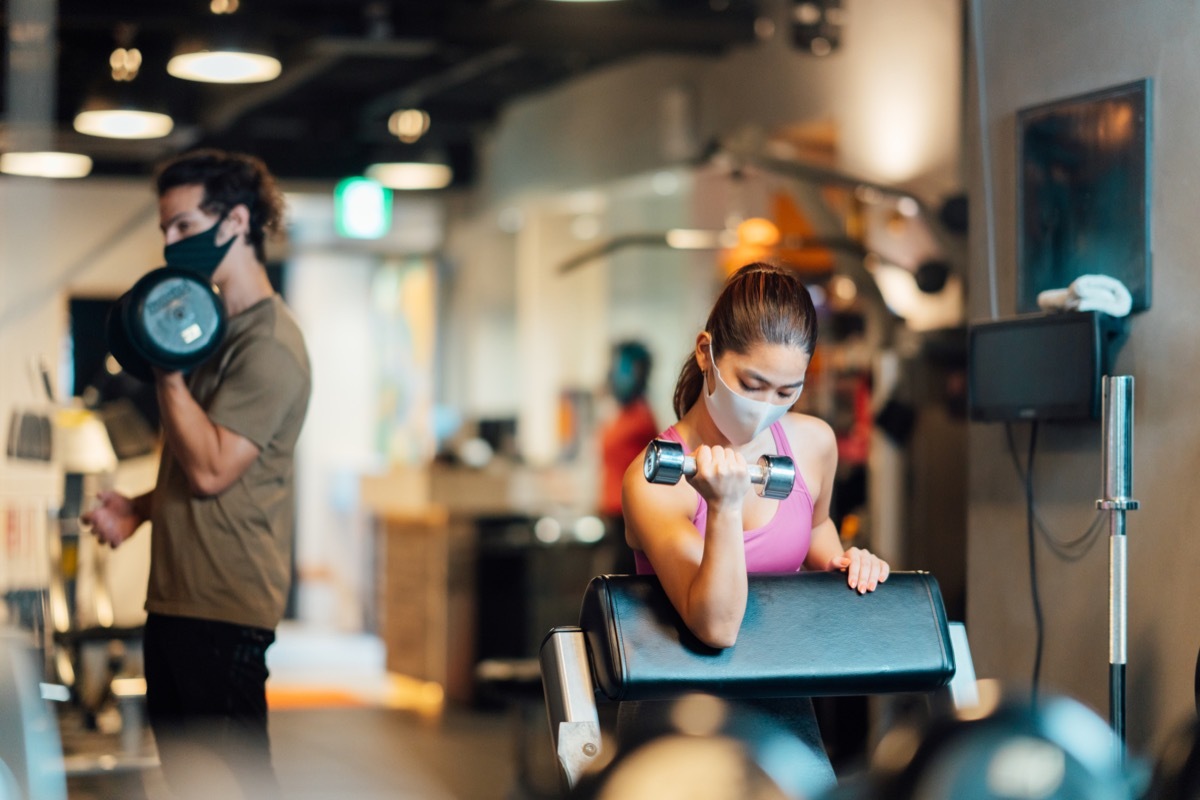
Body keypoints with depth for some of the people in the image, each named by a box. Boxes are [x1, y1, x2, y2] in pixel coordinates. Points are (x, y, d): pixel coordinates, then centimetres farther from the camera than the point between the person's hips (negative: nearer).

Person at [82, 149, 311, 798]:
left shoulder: (268, 346, -15)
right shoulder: (218, 327, 17)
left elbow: (211, 469, -22)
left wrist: (169, 371, -18)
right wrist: (138, 509, 9)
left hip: (226, 605, -10)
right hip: (174, 596, 10)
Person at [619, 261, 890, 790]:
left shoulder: (813, 443, -1)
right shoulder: (653, 483, -18)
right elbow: (716, 627, -25)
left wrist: (838, 563, 4)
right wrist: (726, 507, -35)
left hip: (781, 708, 4)